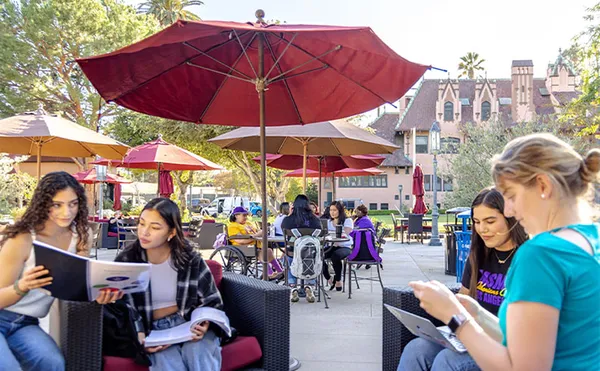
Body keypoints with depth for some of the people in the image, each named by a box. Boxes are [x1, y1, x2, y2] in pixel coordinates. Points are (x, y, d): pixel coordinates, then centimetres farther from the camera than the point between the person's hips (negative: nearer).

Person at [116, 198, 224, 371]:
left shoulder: (191, 260, -2)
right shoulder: (126, 261, -3)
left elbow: (212, 301, 6)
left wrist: (204, 325, -15)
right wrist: (139, 337, -17)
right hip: (154, 330, 0)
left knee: (199, 355, -31)